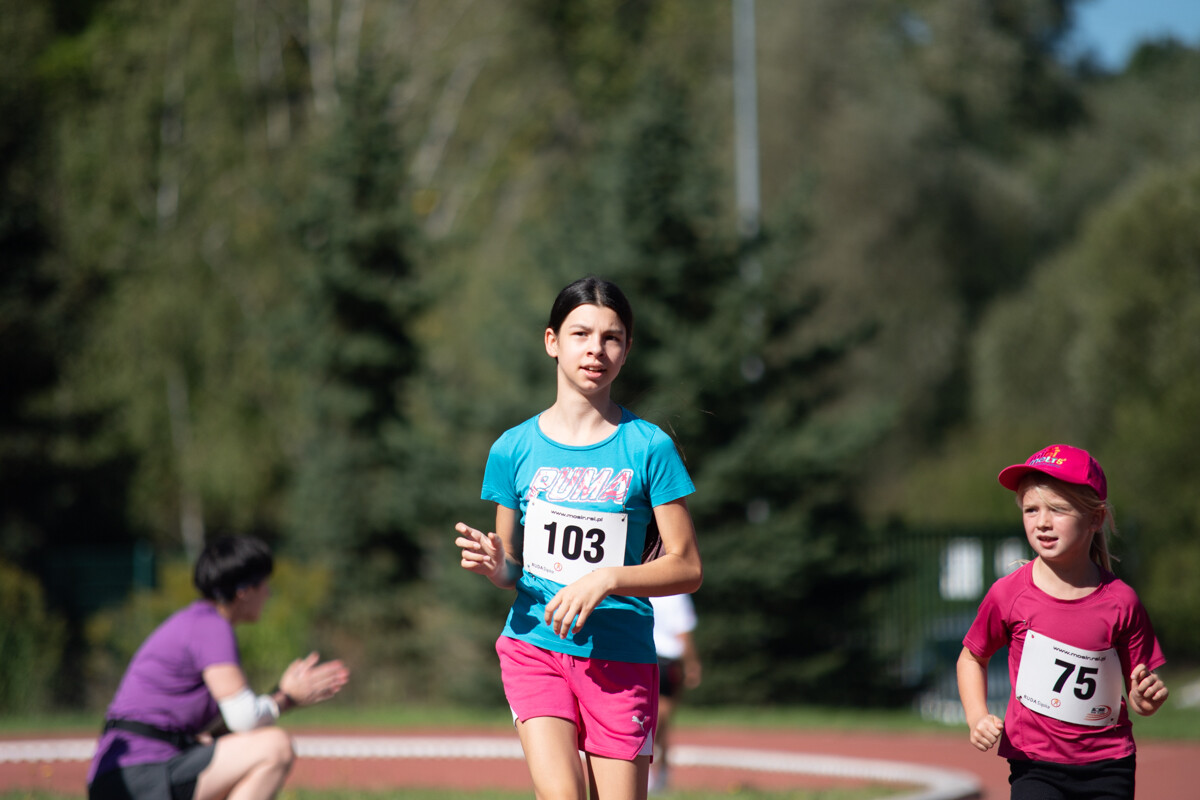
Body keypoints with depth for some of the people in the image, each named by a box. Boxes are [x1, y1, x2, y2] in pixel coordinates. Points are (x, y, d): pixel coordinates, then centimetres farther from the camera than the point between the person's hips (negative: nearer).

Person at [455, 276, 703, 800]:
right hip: (534, 645, 0)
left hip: (621, 657, 0)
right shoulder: (514, 448, 6)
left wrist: (605, 580, -14)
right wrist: (493, 565, -9)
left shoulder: (648, 448, 0)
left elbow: (686, 567, 0)